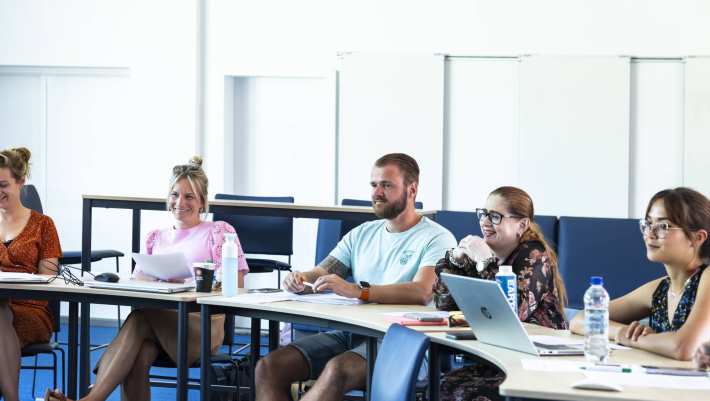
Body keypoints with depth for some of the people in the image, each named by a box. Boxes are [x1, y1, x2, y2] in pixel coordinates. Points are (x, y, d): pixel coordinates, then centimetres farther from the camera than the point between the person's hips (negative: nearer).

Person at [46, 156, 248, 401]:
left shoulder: (218, 231, 13)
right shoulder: (156, 238, 27)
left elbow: (235, 285, 2)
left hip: (201, 326, -3)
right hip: (157, 320, 3)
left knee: (141, 316, -35)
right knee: (138, 358, -35)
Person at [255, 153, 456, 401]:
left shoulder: (436, 239, -2)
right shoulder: (362, 234, 21)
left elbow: (422, 292, -20)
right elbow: (321, 274, 16)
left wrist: (358, 290, -30)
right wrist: (301, 279, -10)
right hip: (349, 333, 7)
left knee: (337, 370, -37)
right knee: (269, 367, -15)